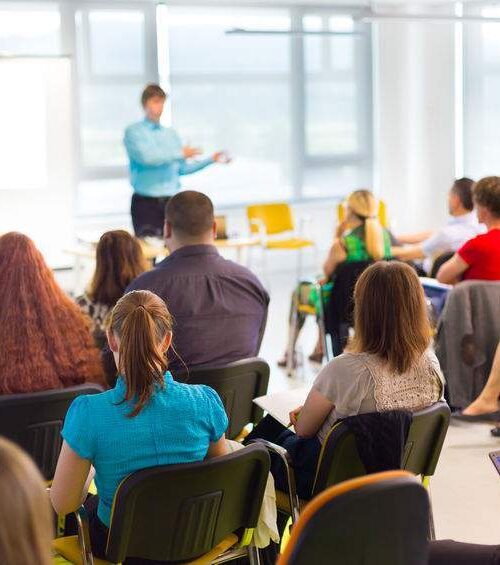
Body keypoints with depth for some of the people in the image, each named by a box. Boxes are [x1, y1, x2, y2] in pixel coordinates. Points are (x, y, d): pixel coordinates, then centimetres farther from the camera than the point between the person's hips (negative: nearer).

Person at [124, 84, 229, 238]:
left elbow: (183, 168, 16)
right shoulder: (134, 132, 0)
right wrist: (180, 153, -12)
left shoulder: (171, 133, 15)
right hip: (146, 202, -4)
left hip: (171, 201, 4)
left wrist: (211, 159, 9)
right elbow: (146, 157, -18)